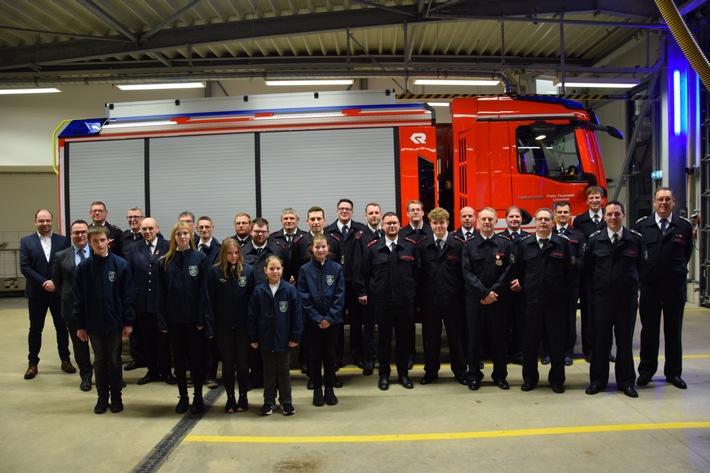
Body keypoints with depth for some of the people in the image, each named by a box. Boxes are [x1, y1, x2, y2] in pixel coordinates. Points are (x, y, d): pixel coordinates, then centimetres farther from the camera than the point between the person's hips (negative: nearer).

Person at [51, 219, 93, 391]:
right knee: (79, 343, 12)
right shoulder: (61, 256, 2)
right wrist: (68, 296, 10)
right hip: (73, 306, 2)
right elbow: (57, 281, 11)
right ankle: (86, 376, 27)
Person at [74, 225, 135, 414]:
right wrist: (80, 325, 0)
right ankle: (102, 397, 24)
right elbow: (79, 298, 1)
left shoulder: (120, 264, -7)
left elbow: (127, 295, -5)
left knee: (114, 360, 9)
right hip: (93, 323, 1)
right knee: (99, 361, 12)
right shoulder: (83, 267, -2)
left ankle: (116, 396, 22)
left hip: (115, 322, -1)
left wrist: (128, 322, -6)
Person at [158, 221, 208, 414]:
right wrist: (162, 320, -3)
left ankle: (198, 397, 20)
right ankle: (183, 397, 24)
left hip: (193, 318, -2)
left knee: (196, 358, 7)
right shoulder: (165, 261, 2)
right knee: (178, 359, 11)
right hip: (174, 318, 2)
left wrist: (202, 318, -11)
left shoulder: (200, 258, -4)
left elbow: (204, 290, -7)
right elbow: (161, 293, 2)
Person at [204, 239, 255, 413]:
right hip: (223, 326, 0)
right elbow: (209, 300, -4)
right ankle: (230, 399, 24)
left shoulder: (248, 270, -4)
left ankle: (243, 398, 25)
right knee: (227, 363, 10)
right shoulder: (214, 271, -5)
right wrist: (210, 326, -8)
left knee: (242, 362, 10)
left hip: (243, 325, 0)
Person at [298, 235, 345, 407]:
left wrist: (330, 317, -12)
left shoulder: (337, 268, -3)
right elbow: (303, 297, -5)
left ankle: (329, 389, 21)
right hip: (312, 320, 0)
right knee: (315, 354, 8)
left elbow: (340, 295, -5)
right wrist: (317, 317, -12)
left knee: (330, 354, 9)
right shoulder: (305, 270, -4)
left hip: (332, 319, 0)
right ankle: (317, 389, 21)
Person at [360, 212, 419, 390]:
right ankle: (384, 374, 22)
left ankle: (403, 374, 24)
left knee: (404, 338, 9)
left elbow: (417, 271, 6)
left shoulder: (410, 246, 1)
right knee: (384, 338, 9)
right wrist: (366, 293, 6)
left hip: (405, 301, 1)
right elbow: (365, 274, 8)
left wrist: (413, 290, 4)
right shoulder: (373, 247, 2)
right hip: (382, 301, 0)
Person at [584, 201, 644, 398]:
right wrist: (593, 292, 2)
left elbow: (641, 266, 7)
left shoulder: (635, 239, -1)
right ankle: (597, 380, 19)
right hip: (601, 299, 0)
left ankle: (626, 381, 22)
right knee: (600, 341, 7)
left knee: (625, 341, 9)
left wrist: (635, 288, 4)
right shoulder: (595, 239, 0)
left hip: (627, 300, 0)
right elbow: (587, 269, 4)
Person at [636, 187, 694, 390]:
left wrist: (679, 270, 9)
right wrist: (642, 273, 5)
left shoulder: (684, 226, 0)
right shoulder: (642, 225, 0)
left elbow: (687, 253, 11)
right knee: (649, 329, 7)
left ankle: (673, 373, 21)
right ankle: (646, 371, 18)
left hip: (675, 287, 0)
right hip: (649, 285, 0)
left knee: (674, 330, 9)